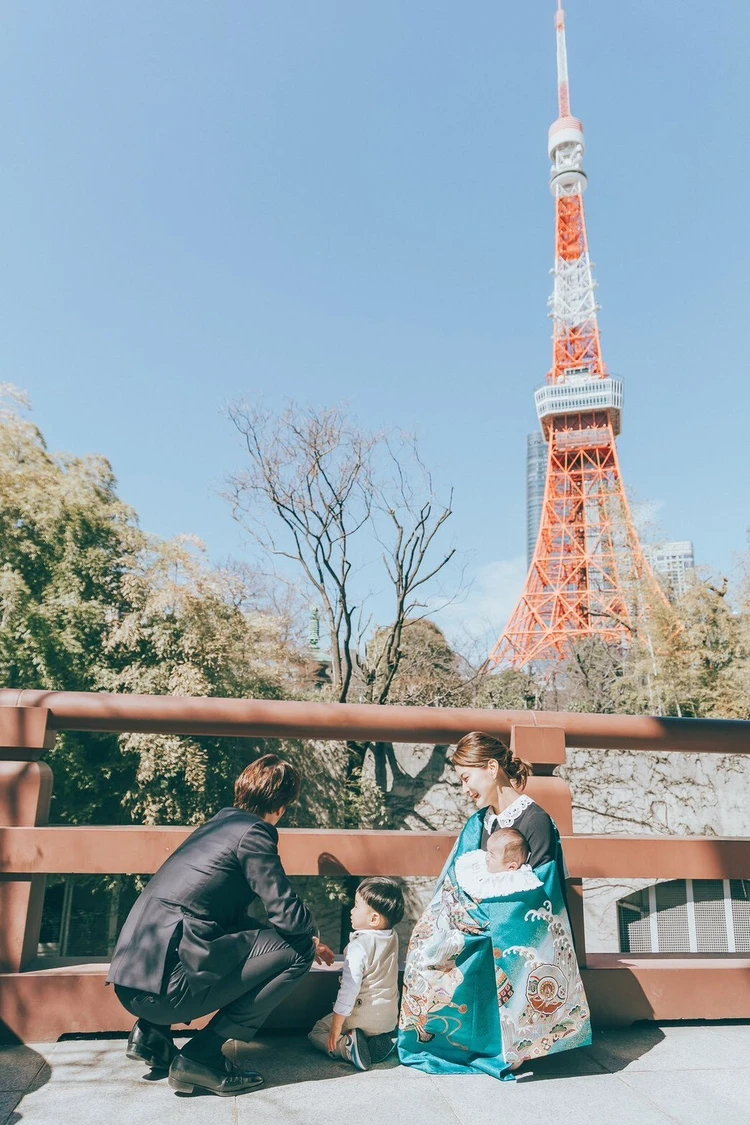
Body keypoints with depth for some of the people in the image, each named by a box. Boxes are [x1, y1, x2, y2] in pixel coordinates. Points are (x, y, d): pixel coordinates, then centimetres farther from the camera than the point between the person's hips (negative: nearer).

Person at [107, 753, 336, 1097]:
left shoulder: (220, 822, 19)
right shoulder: (252, 832, -7)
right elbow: (288, 915, -11)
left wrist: (305, 938, 30)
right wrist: (310, 939, 14)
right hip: (166, 986, -9)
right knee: (297, 949, -2)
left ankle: (151, 1033, 18)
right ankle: (201, 1057, -3)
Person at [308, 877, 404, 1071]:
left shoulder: (359, 946, -23)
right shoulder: (393, 939, -1)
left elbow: (350, 988, -25)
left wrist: (336, 1026, -18)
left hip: (362, 1017, -6)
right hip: (390, 1018, 6)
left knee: (317, 1032, 12)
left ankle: (347, 1046, -13)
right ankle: (382, 1040, 4)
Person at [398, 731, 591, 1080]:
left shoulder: (535, 821, -15)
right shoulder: (479, 821, 8)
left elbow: (531, 893, -18)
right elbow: (455, 878, 5)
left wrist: (479, 912, -21)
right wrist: (459, 910, -17)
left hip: (513, 932, -7)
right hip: (477, 921, 7)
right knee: (429, 942, -16)